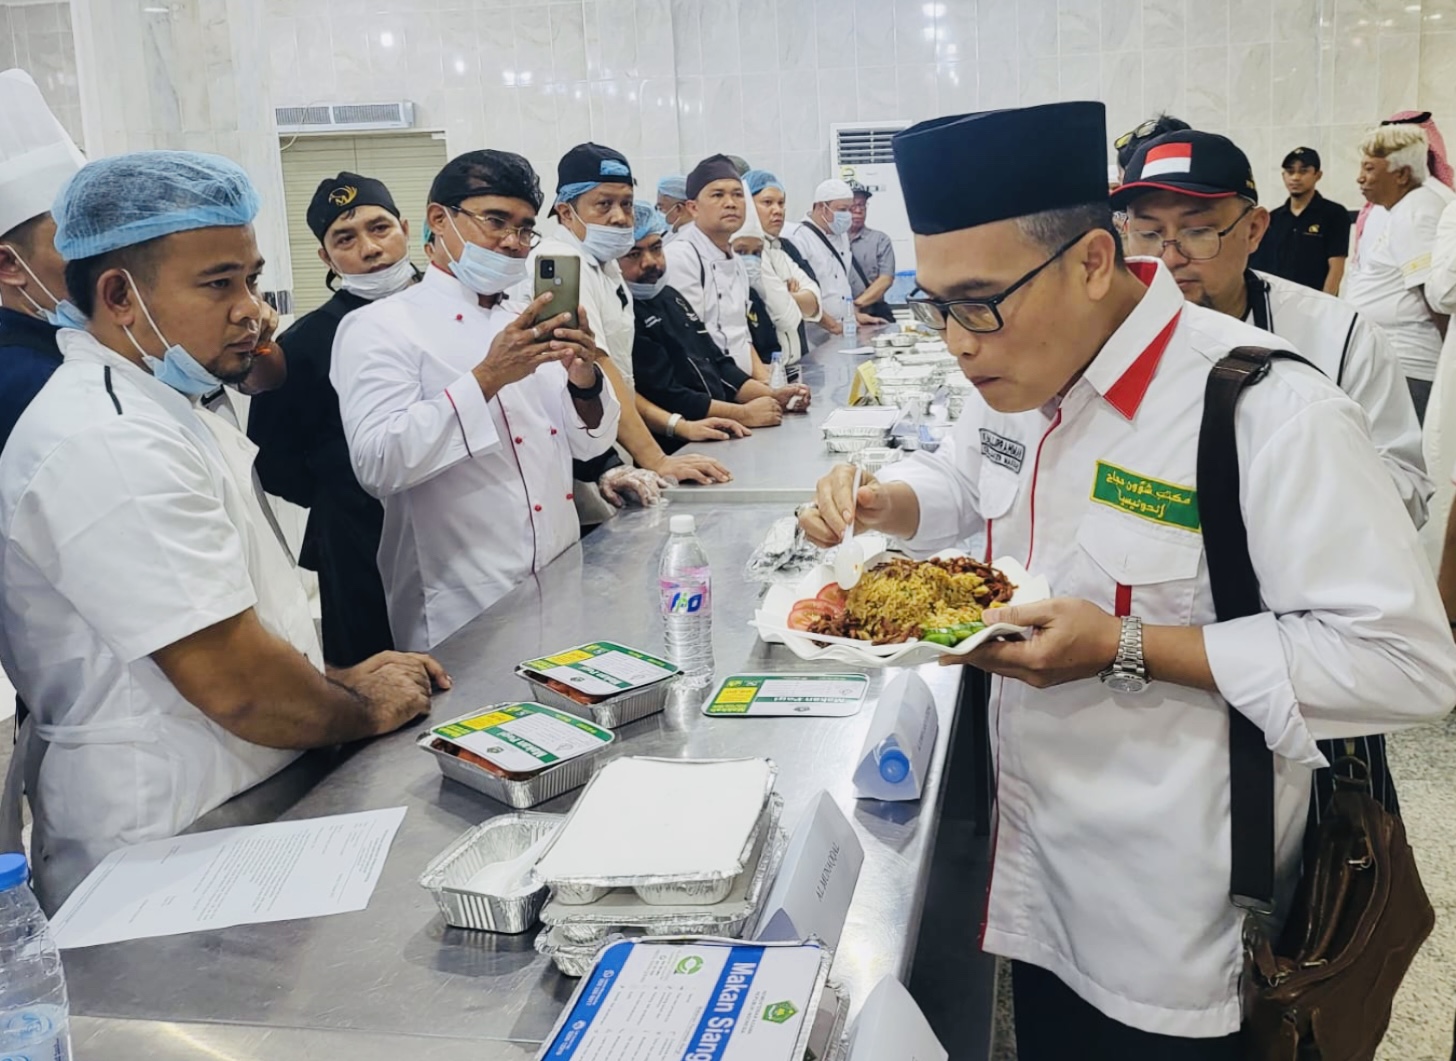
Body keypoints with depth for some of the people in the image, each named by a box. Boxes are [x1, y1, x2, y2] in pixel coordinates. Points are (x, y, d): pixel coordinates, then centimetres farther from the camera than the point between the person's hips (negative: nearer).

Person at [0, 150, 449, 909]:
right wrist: (367, 710, -8)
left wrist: (334, 679, 10)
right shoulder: (108, 444, -22)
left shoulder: (158, 411, 12)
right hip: (169, 867, -9)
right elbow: (236, 686, -25)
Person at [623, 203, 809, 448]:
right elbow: (664, 396, -17)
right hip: (674, 451, -8)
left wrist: (773, 396, 6)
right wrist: (742, 414, -16)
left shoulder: (669, 297, 17)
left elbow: (717, 362, 19)